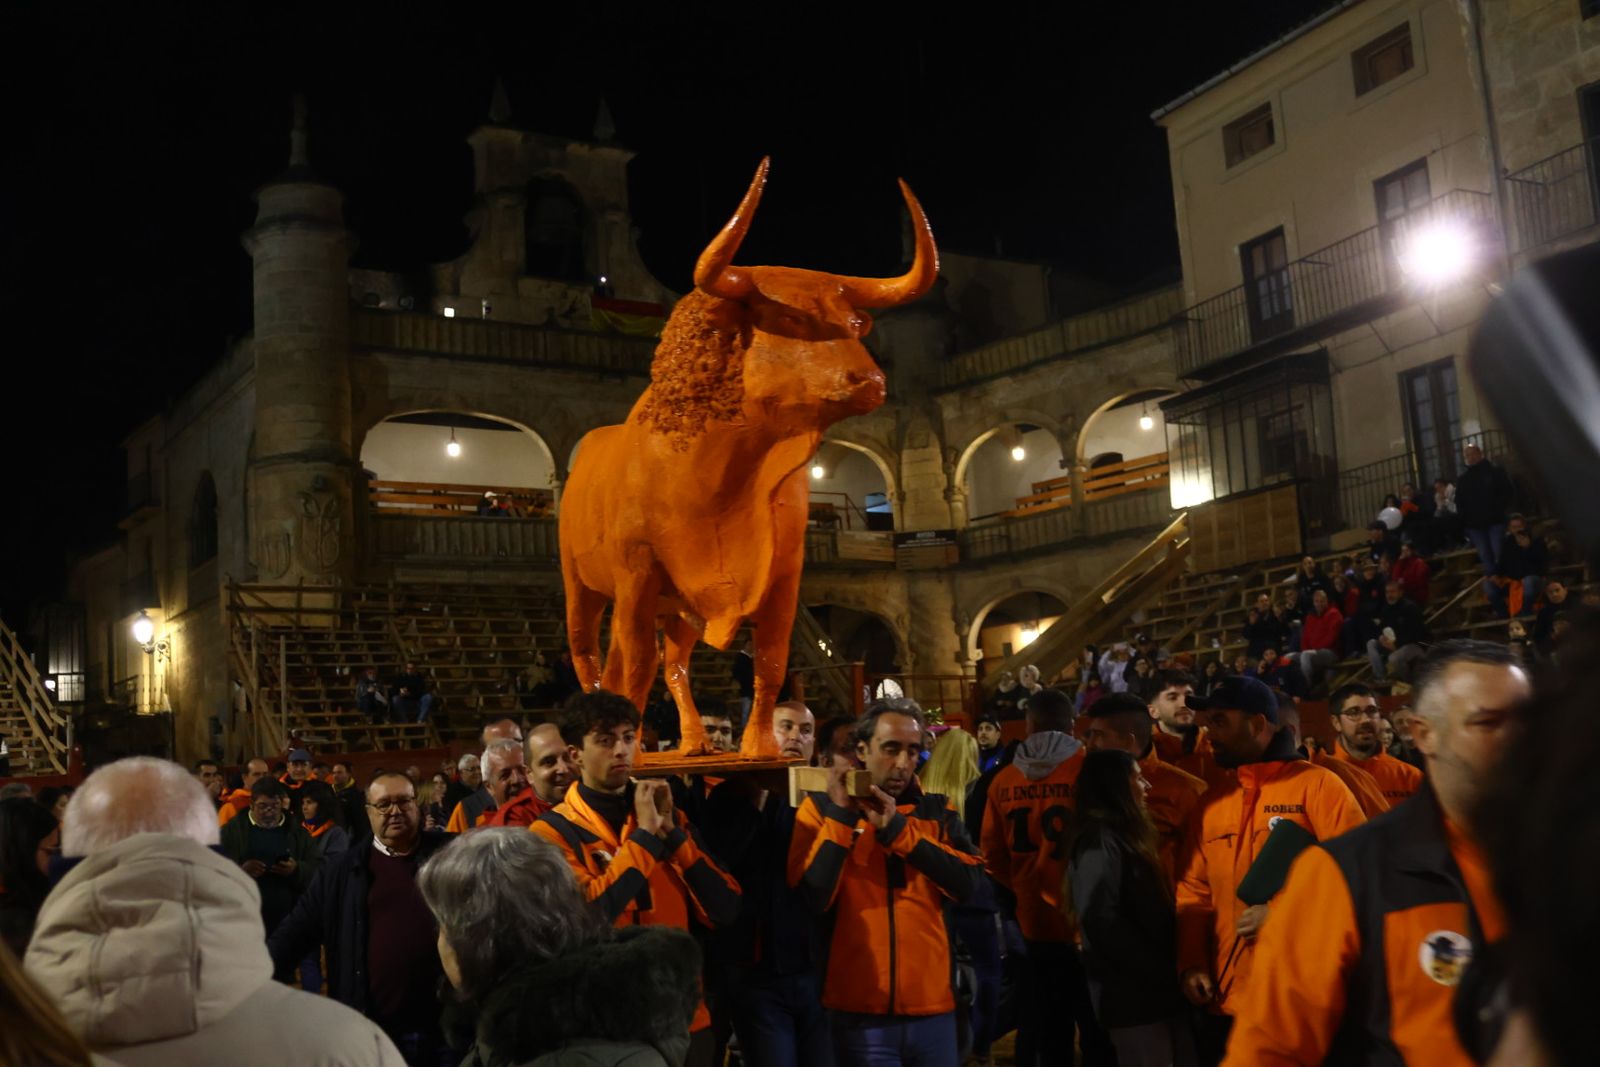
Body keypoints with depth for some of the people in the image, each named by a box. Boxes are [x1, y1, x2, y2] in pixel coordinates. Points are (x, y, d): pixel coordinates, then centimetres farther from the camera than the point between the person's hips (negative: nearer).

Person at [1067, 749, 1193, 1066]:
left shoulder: (1127, 837, 17)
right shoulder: (1099, 843, -13)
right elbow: (1103, 922, -21)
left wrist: (1168, 970, 5)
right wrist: (1161, 972, -17)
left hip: (1152, 989, 9)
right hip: (1132, 993, -9)